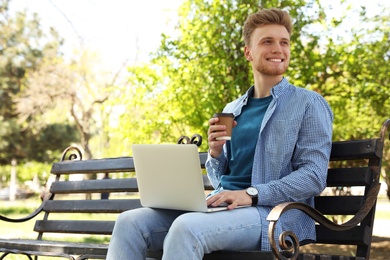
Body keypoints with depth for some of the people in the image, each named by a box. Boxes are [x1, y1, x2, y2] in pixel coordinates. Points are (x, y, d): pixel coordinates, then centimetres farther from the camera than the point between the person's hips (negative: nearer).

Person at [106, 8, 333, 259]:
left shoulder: (309, 104, 3)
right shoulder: (232, 110, 21)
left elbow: (314, 176, -7)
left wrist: (252, 194, -20)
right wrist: (215, 153, 0)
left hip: (272, 212, -6)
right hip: (222, 207, 6)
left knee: (187, 228, -34)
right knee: (130, 223, -15)